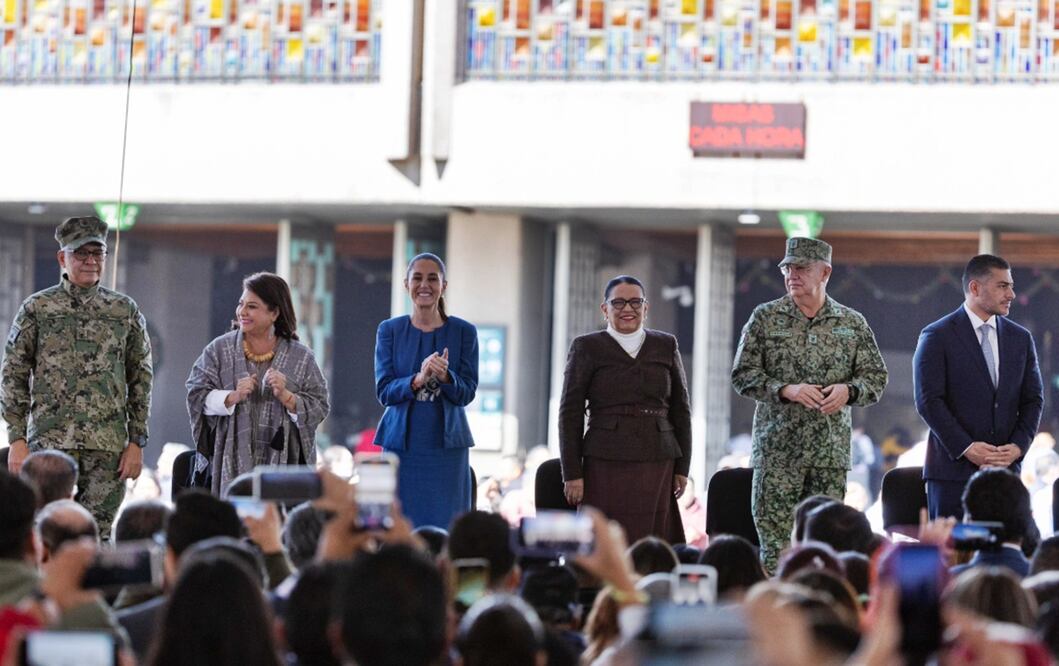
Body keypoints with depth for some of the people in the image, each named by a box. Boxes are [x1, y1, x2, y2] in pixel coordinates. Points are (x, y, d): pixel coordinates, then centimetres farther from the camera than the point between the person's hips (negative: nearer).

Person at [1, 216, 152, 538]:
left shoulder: (125, 311, 9)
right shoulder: (36, 309, 4)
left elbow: (141, 377, 11)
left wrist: (136, 441, 3)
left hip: (108, 449, 2)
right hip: (50, 440, -2)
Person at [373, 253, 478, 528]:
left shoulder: (464, 332, 4)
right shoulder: (390, 330, 6)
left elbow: (467, 393, 0)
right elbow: (384, 390, -1)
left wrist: (444, 376, -22)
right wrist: (417, 381, -20)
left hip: (447, 444, 0)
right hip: (401, 442, 0)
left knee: (445, 525, -4)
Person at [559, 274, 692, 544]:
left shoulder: (666, 346, 12)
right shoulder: (587, 348, 5)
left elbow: (681, 409, 13)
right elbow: (570, 413, 2)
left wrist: (682, 467, 6)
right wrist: (572, 473, -4)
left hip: (657, 466, 2)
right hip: (606, 465, -2)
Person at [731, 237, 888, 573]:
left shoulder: (852, 323, 9)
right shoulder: (765, 318, 4)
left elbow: (876, 377, 9)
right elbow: (742, 375, 0)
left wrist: (849, 390, -12)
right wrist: (786, 390, -16)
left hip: (831, 449, 2)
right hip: (777, 449, -2)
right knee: (774, 540, -5)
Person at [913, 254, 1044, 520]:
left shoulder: (1020, 338, 14)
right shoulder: (938, 337, -1)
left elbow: (1033, 398, 12)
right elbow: (928, 401, -7)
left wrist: (1018, 446, -4)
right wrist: (966, 448, -15)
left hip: (1006, 467, 4)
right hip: (954, 467, -4)